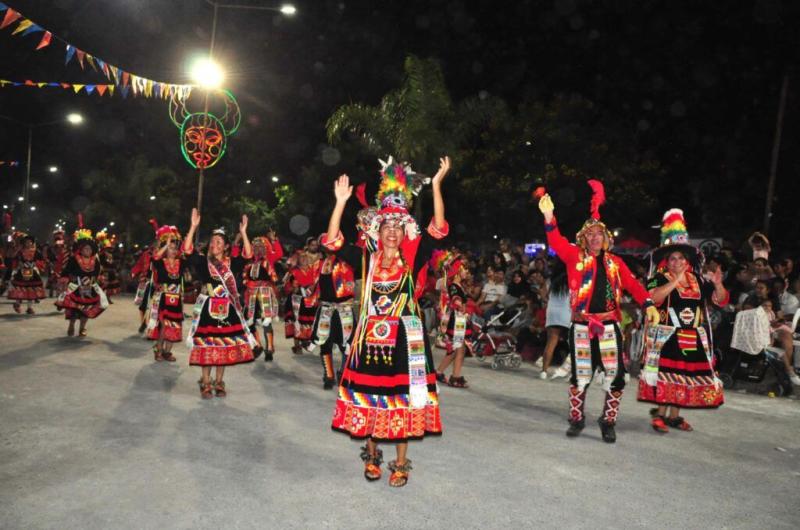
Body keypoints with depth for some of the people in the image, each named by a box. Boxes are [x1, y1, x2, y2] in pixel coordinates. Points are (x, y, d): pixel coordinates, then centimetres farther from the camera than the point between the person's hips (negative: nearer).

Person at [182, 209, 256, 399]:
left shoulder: (231, 263, 5)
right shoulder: (203, 261, 1)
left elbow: (248, 255, -9)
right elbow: (187, 250, -12)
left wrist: (243, 232, -16)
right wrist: (193, 227, -18)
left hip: (227, 310, 2)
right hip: (208, 308, -2)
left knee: (225, 346, 6)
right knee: (207, 346, 1)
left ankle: (219, 383, 19)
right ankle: (205, 383, 13)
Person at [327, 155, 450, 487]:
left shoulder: (412, 261, 0)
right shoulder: (368, 260, 4)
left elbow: (438, 229, -12)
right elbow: (332, 240, -1)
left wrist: (436, 185, -19)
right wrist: (341, 202, -9)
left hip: (403, 338, -1)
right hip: (371, 336, 1)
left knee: (402, 397, 4)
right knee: (368, 397, 9)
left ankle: (401, 463, 19)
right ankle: (371, 455, 29)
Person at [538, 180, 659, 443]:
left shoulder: (615, 262, 9)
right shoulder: (575, 256, 4)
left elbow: (632, 284, 2)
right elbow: (557, 242, -10)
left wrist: (648, 304, -14)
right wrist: (549, 217, -26)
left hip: (609, 326, 2)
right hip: (582, 326, -2)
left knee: (615, 375, 1)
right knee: (580, 373, 7)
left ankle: (608, 422, 17)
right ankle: (576, 419, 22)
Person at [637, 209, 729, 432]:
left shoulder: (698, 280, 9)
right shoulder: (659, 279, -5)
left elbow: (721, 300, 10)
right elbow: (653, 298, -25)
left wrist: (718, 284, -9)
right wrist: (675, 280, -30)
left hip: (694, 338, 5)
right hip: (667, 336, -5)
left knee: (685, 376, 9)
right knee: (666, 375, -6)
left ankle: (674, 415, 20)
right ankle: (660, 414, 4)